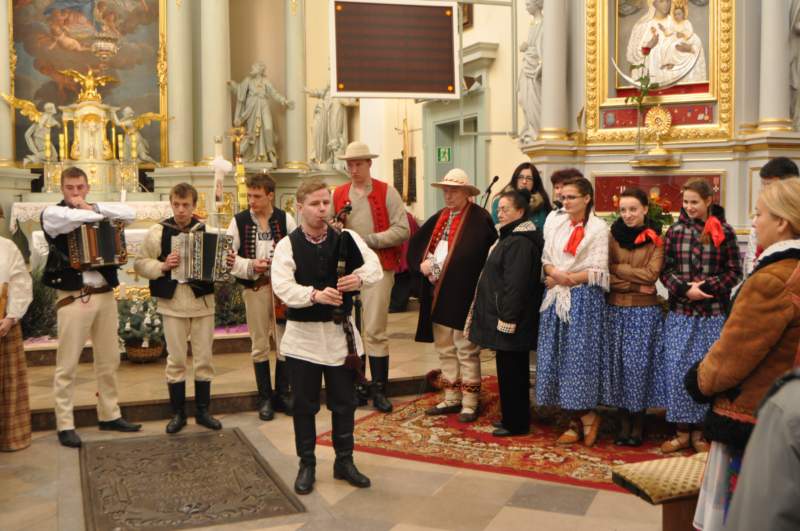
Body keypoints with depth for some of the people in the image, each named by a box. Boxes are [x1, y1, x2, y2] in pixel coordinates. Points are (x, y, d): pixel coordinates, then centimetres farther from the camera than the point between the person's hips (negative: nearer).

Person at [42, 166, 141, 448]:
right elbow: (71, 218, -23)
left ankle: (109, 415, 24)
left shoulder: (95, 212, 13)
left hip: (105, 295, 5)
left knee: (109, 360, 12)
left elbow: (130, 213, -2)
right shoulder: (52, 213, 0)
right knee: (67, 365, -1)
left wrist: (94, 207, -7)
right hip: (73, 298, -5)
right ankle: (65, 425, 6)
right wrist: (102, 214, -7)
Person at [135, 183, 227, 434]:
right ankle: (178, 413, 18)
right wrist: (163, 266, -16)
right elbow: (140, 264, 0)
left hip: (202, 302, 1)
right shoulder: (159, 231, -2)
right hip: (172, 304, -1)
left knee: (204, 359, 8)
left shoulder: (207, 230, 0)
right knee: (176, 360, 6)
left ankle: (203, 410, 21)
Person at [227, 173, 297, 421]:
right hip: (254, 288, 0)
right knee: (259, 345, 8)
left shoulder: (285, 220, 0)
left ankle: (283, 393, 23)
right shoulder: (239, 221, 1)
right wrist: (250, 266, -16)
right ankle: (265, 398, 19)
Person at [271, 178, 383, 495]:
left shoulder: (347, 238, 0)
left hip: (340, 332, 2)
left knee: (344, 403, 12)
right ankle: (306, 465, 25)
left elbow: (376, 268, -9)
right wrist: (316, 294, -34)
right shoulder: (288, 245, -5)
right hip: (303, 335, -2)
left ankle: (344, 462, 28)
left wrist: (360, 277, -31)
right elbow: (282, 286, -18)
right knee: (304, 405, 9)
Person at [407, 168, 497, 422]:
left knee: (466, 352, 1)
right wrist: (421, 263, -1)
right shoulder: (439, 218, 15)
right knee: (445, 351, 15)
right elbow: (415, 243, 19)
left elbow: (488, 250, -19)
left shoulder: (479, 218, -9)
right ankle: (451, 399, 27)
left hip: (462, 294, -8)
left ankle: (470, 404, 10)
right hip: (437, 294, 8)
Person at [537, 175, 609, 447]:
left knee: (578, 357, -6)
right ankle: (577, 420, 14)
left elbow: (598, 272, -8)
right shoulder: (554, 223, 11)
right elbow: (546, 260, 9)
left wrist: (566, 279, -11)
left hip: (584, 300, -5)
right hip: (556, 298, 5)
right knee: (556, 358, 4)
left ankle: (587, 416, 11)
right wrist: (555, 274, -11)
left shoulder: (598, 228, -4)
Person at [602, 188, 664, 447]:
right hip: (615, 309, 3)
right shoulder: (613, 235, 6)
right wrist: (634, 285, -13)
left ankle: (638, 424, 16)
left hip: (645, 311, -2)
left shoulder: (656, 239, -1)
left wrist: (616, 268, -8)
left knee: (639, 365, 1)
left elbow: (651, 274, -13)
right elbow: (604, 275, -2)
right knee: (617, 365, 5)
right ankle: (624, 423, 18)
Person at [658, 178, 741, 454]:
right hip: (680, 312, 2)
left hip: (713, 313, -1)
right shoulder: (675, 231, 5)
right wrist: (685, 289, -13)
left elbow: (734, 272, 0)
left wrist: (706, 286, -14)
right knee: (677, 369, 2)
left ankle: (699, 432, 18)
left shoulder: (724, 232, -1)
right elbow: (666, 270, 3)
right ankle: (682, 430, 15)